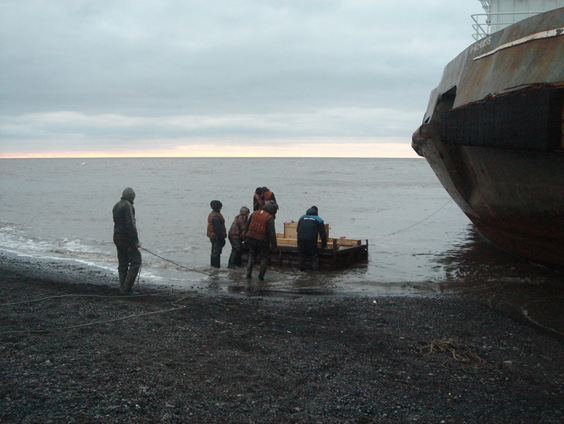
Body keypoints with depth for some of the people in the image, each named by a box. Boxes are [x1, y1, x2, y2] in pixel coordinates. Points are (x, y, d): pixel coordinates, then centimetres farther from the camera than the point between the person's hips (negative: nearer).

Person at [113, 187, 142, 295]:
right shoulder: (127, 206, -14)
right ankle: (127, 288, -8)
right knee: (135, 262, -5)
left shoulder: (116, 206, 15)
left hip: (117, 237, 9)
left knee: (122, 264, 12)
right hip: (126, 238, -9)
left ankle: (122, 289, 13)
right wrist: (136, 240, -19)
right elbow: (130, 224, -21)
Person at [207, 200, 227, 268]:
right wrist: (222, 236, -18)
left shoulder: (211, 214, 11)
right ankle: (216, 265, 0)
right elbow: (218, 228, -24)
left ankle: (213, 263, 27)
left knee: (214, 250, 19)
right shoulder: (216, 217, -24)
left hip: (212, 236, 11)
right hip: (217, 236, -10)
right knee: (217, 250, -4)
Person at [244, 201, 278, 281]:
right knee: (264, 258, 9)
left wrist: (246, 239, 18)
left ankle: (248, 273, 12)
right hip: (262, 241, -5)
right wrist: (274, 245, -10)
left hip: (251, 240, 5)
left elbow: (247, 227, 11)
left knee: (251, 255, 19)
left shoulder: (254, 213, 6)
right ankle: (261, 276, 6)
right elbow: (271, 233, -17)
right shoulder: (270, 218, -13)